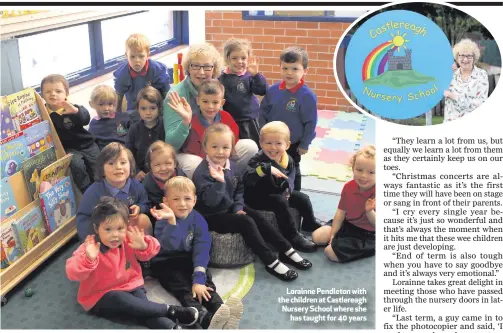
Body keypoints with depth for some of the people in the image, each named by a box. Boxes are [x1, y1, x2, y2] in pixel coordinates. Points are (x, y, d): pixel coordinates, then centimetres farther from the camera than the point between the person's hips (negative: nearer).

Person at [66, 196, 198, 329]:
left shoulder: (129, 240, -5)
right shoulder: (89, 248, -18)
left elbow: (152, 249, -3)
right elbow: (73, 273, -28)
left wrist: (143, 246, -27)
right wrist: (88, 259, -48)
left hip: (129, 287, 4)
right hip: (100, 297, -4)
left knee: (141, 306, -26)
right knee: (120, 300, -33)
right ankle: (170, 310, -27)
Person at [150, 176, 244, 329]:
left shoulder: (198, 219, -6)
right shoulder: (163, 221, -15)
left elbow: (202, 249, -13)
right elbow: (168, 247, -32)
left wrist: (199, 277, -25)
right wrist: (172, 222, -47)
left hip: (189, 260, 4)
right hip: (166, 263, -4)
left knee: (205, 282, -22)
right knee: (182, 287, -28)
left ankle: (219, 309, -45)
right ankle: (204, 318, -52)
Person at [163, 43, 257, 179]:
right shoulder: (177, 95, -19)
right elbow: (171, 144, -23)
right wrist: (185, 122, -40)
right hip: (184, 153, -5)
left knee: (250, 147, -14)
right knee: (195, 164, -36)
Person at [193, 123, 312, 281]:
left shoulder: (231, 165, 1)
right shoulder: (202, 173, -23)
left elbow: (239, 189, 14)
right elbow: (210, 201, -31)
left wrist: (238, 207, -1)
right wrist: (219, 182, -43)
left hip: (230, 208, 8)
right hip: (212, 216, -8)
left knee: (258, 217, -6)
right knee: (246, 222, -23)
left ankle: (287, 251, 1)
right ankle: (271, 262, -17)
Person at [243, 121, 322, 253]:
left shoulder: (288, 160, -5)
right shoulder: (258, 160, -25)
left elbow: (290, 178, 14)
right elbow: (247, 179, -43)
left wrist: (288, 189, -6)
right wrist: (266, 169, -53)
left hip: (279, 192, 7)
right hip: (257, 197, -7)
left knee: (303, 198, 9)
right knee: (280, 203, -31)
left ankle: (310, 223, 36)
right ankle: (292, 236, -20)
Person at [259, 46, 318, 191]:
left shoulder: (307, 95, -19)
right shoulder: (272, 90, -8)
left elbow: (311, 123, -13)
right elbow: (263, 112, 4)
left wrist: (304, 144, -8)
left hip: (293, 144, -3)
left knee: (292, 172, 17)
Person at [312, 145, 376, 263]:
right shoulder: (348, 187, -6)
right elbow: (341, 212, 1)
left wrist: (370, 211, -41)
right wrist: (332, 235, -1)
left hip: (367, 235, -7)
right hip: (348, 225, 7)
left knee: (331, 252, -20)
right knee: (317, 237, 1)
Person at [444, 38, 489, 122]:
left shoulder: (482, 75, -4)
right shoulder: (452, 75, 5)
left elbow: (481, 103, -13)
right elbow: (448, 105, 5)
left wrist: (453, 96, -15)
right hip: (453, 122, 3)